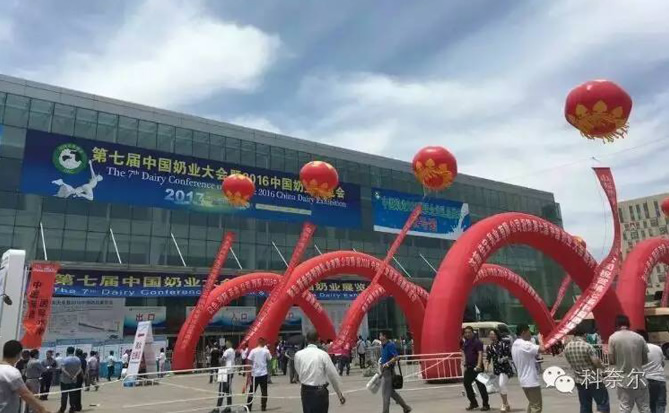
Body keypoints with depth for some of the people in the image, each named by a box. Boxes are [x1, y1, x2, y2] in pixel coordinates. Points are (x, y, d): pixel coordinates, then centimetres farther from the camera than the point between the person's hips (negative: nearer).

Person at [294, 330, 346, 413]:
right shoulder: (323, 354, -10)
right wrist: (340, 394, 1)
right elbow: (333, 375, -7)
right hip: (320, 392, -3)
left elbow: (299, 372, 2)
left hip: (305, 391, 3)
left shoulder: (298, 354, -3)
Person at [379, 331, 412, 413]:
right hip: (385, 371, 9)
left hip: (388, 371, -9)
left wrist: (387, 364, -25)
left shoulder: (390, 345, -17)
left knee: (385, 393, -1)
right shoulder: (383, 346, 12)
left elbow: (396, 357, -25)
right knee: (391, 392, 15)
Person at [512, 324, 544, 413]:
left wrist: (535, 354, 7)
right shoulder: (525, 344, -20)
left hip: (523, 380, 9)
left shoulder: (515, 345, 11)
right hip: (531, 380, -9)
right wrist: (540, 339, -12)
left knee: (532, 403, 22)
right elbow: (542, 349, -30)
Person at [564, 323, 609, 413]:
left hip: (579, 381, 6)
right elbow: (597, 363, -18)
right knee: (603, 404, 5)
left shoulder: (567, 348, 1)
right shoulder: (587, 346, -18)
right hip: (594, 380, -5)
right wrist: (602, 366, 3)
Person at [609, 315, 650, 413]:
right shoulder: (639, 338, -1)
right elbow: (645, 360, 6)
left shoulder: (613, 338, -9)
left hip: (623, 380, -2)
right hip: (640, 379, 2)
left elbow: (611, 361, -5)